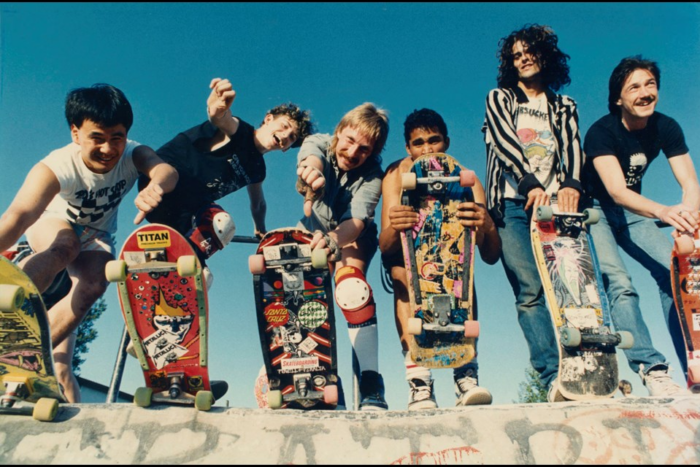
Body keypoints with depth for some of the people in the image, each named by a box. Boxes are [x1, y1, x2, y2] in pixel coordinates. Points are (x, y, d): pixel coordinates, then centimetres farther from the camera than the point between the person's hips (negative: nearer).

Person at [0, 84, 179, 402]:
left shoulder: (132, 155, -27)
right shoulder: (56, 167, -36)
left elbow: (166, 169, -49)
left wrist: (154, 187, -74)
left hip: (97, 236, 3)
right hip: (51, 224, -2)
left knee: (94, 284, -26)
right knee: (65, 246, -38)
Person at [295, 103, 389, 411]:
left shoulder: (372, 176, -25)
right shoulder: (318, 143, -18)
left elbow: (356, 221, -39)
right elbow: (311, 158, -43)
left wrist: (333, 241, -62)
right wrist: (311, 172, -69)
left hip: (352, 237, -3)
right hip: (313, 233, 3)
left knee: (352, 291, -31)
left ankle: (371, 385, -30)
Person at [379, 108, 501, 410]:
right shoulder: (398, 174, -19)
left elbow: (491, 256, -25)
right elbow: (384, 248, -28)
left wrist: (486, 225, -47)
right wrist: (394, 229, -51)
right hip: (410, 255, 0)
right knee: (400, 267, -32)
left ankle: (467, 373, -33)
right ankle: (418, 379, -39)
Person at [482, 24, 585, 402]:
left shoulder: (564, 107, 25)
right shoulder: (499, 99, 19)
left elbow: (572, 147, 7)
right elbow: (505, 141, 0)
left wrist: (571, 184, -16)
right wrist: (531, 184, -18)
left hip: (553, 202, 2)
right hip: (514, 204, -2)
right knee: (531, 289, -16)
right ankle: (553, 378, -22)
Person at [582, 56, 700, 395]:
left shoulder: (666, 128, -7)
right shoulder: (601, 132, -22)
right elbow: (616, 191, -35)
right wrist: (663, 212, -53)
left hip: (632, 211, 5)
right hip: (595, 209, -4)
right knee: (619, 282, -25)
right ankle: (652, 371, -27)